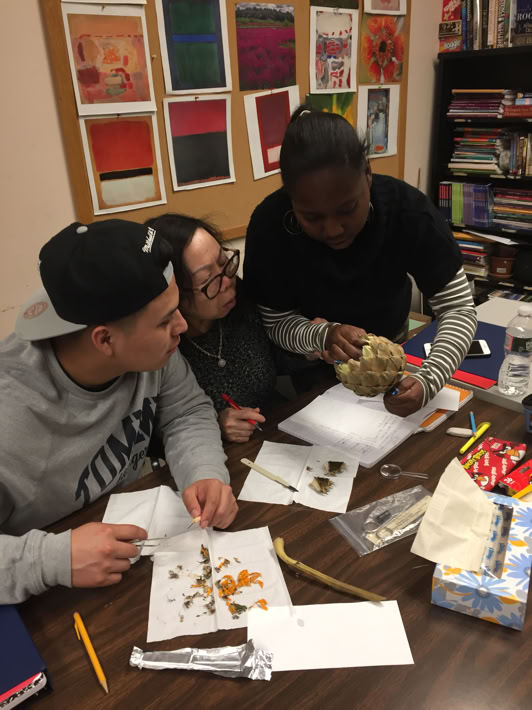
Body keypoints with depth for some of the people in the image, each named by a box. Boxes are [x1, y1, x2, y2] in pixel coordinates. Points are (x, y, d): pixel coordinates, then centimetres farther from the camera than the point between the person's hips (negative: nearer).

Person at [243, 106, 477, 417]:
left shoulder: (410, 210, -28)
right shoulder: (270, 224, -29)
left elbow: (459, 309, -24)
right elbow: (277, 322, -19)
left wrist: (428, 381, -41)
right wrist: (323, 335, -40)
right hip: (310, 366, -1)